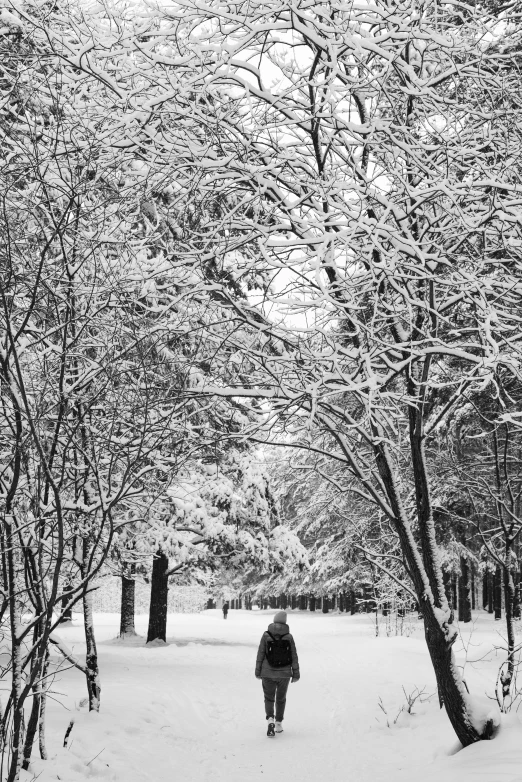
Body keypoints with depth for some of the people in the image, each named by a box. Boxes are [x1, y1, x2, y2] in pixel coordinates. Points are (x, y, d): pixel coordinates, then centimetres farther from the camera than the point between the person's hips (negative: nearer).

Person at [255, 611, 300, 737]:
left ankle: (270, 720, -12)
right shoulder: (289, 637, -7)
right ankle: (278, 723, 24)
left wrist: (258, 671, 4)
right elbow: (294, 657, -3)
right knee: (281, 699, 19)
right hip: (284, 673, 1)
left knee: (269, 698, 11)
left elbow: (260, 654, -5)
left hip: (268, 673, -1)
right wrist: (296, 673, 5)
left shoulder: (266, 635, -9)